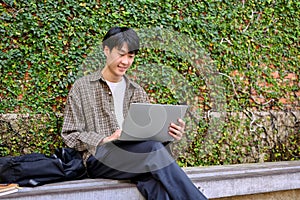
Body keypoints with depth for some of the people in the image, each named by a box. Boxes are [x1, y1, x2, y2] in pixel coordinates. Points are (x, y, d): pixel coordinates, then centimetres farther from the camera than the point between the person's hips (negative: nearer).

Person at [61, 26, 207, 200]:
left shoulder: (138, 92, 21)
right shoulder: (82, 87, 9)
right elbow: (71, 135, 3)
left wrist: (167, 133, -8)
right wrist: (106, 139, -14)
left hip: (137, 156, 3)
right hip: (98, 158, -3)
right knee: (153, 147, -33)